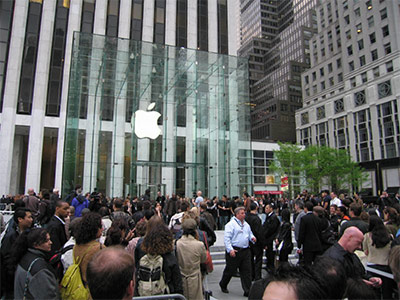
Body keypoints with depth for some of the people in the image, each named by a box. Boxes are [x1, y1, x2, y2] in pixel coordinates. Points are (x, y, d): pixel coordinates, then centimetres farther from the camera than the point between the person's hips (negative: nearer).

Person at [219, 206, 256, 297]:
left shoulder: (246, 224, 15)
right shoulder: (231, 224, -10)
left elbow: (250, 234, 25)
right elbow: (226, 238, -15)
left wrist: (252, 237, 2)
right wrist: (230, 249, -22)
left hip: (245, 251, 6)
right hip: (234, 251, -6)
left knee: (247, 271, 5)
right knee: (230, 270, 7)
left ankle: (247, 291, 14)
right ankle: (223, 285, 31)